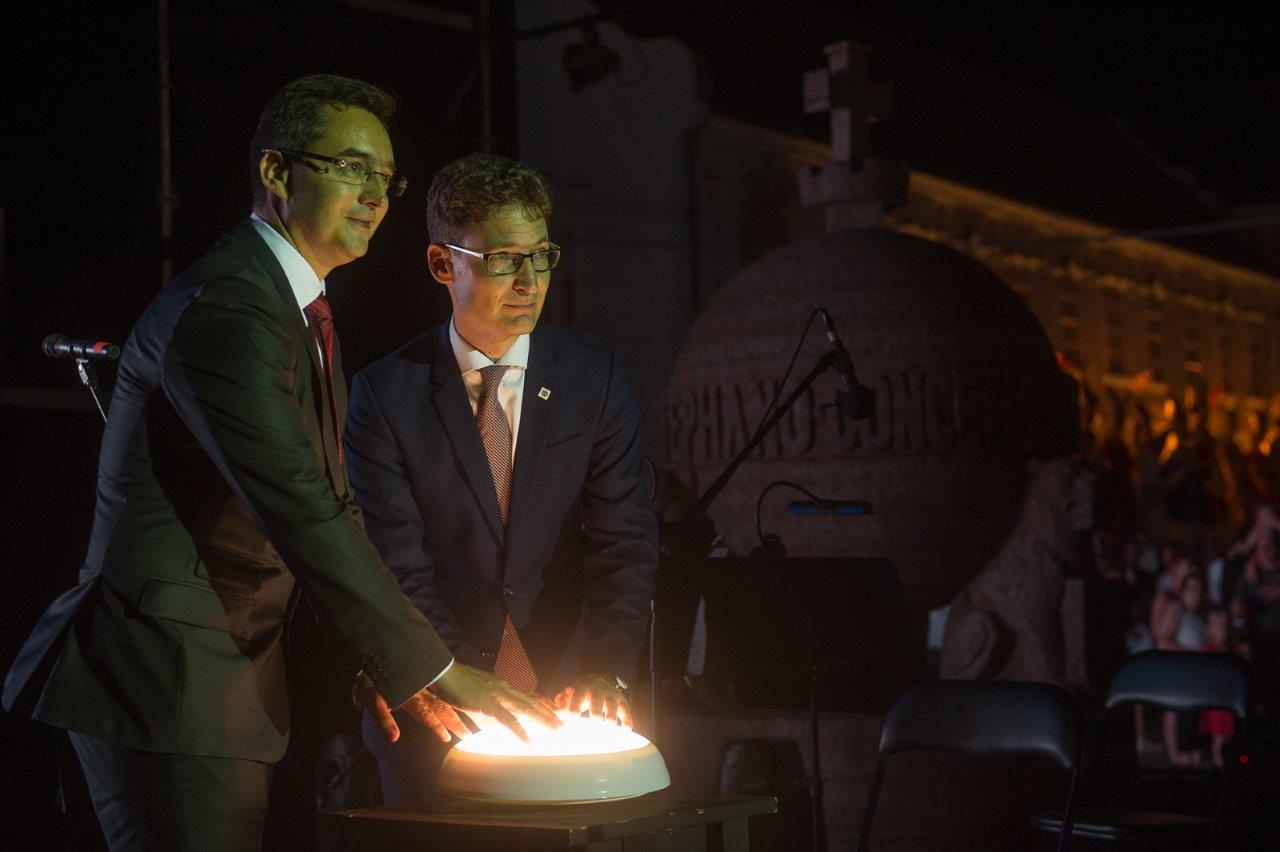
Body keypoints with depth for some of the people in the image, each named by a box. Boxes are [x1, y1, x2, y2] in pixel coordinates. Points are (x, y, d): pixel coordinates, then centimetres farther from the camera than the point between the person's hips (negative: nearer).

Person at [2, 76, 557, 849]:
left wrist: (393, 668, 7)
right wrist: (435, 669, -19)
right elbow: (304, 514, -23)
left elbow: (325, 505, 15)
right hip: (167, 680, -10)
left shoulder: (301, 309, 16)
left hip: (232, 679, 10)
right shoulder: (224, 308, -17)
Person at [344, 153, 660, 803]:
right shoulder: (385, 393, -6)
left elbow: (625, 543, -6)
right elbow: (399, 568, -12)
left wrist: (605, 673, -20)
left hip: (558, 697, 2)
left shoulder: (595, 379, -1)